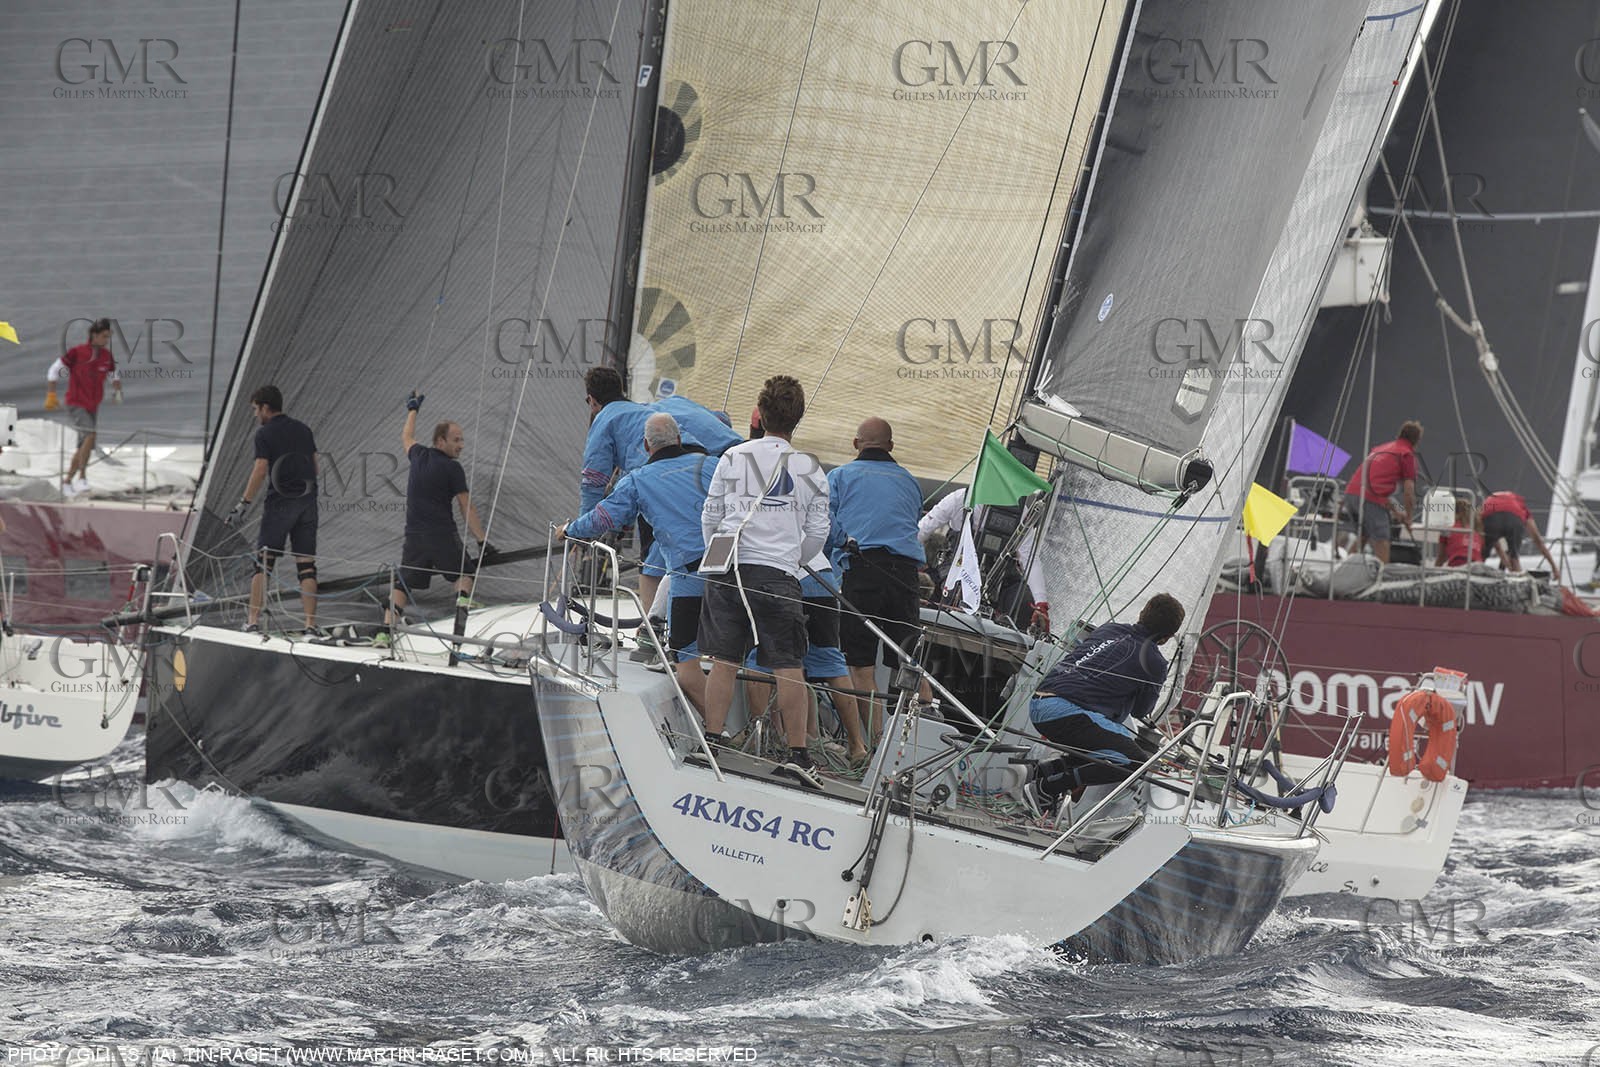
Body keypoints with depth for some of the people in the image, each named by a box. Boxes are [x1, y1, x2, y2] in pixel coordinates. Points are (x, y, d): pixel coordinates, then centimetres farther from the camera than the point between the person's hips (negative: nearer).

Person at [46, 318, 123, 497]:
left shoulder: (106, 356, 3)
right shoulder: (77, 353, -13)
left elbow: (114, 376, 21)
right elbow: (53, 371, -6)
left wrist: (118, 391, 2)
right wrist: (51, 396, -10)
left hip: (94, 406, 6)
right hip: (77, 403, -6)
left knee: (84, 446, 10)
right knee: (90, 435, -26)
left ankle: (67, 481, 25)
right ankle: (82, 477, -22)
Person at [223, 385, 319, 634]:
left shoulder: (265, 434, -6)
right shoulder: (303, 429, 12)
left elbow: (259, 472, -12)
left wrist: (242, 505, -10)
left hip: (279, 502, -5)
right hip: (308, 502, 5)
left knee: (263, 562, 1)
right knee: (306, 564, 3)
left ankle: (253, 621, -4)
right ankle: (311, 625, -3)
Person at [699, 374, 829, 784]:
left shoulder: (734, 457, 4)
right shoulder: (811, 470, 5)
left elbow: (710, 516, 9)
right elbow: (817, 534, 10)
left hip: (728, 569, 1)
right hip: (780, 577, -1)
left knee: (724, 662, 5)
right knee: (789, 668, 1)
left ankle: (712, 743, 4)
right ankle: (797, 753, 0)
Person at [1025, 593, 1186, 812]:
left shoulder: (1107, 629, 21)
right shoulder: (1155, 662, 2)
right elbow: (1141, 712, 15)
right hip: (1067, 711, -8)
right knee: (1137, 762, -7)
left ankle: (1050, 768, 6)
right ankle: (1050, 786, -15)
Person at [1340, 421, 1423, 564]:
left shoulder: (1381, 448, 29)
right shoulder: (1407, 454, 5)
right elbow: (1408, 490, 0)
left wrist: (1394, 511, 39)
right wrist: (1408, 517, 14)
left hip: (1351, 493, 7)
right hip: (1371, 500, -7)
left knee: (1362, 537, 23)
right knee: (1381, 542, -2)